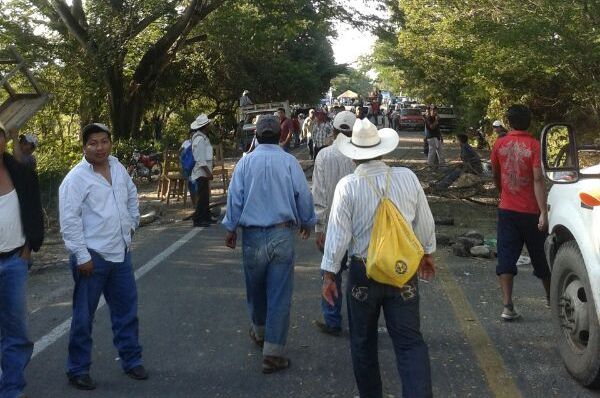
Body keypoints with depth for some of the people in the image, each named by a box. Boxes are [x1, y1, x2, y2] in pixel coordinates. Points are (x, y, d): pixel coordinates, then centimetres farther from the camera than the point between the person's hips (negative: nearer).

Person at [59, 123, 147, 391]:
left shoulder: (118, 168, 6)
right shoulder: (76, 178, -13)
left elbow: (131, 195, 25)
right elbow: (69, 220, -16)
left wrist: (131, 223, 19)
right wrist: (82, 256, -18)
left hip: (121, 253, 7)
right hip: (92, 257, -6)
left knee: (126, 309, 15)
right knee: (84, 316, 3)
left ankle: (131, 360, 30)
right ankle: (78, 370, 18)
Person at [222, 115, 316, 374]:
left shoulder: (245, 162, -1)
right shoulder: (289, 162, -3)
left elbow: (234, 197, -1)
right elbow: (304, 196, 2)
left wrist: (230, 228, 10)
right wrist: (307, 222, 19)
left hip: (253, 234, 2)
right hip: (282, 234, -1)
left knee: (255, 288, 20)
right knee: (279, 294, 2)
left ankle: (260, 332, 42)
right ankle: (273, 352, 1)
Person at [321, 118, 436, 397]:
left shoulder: (347, 186, -12)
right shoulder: (407, 177, -5)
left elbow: (338, 233, -11)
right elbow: (425, 223, 4)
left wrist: (329, 274, -1)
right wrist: (427, 253, 21)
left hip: (363, 272, -1)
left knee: (363, 342, 16)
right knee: (410, 342, 4)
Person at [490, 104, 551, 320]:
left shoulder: (499, 145, -1)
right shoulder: (533, 145, -10)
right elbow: (538, 179, -17)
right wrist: (543, 212, -18)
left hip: (507, 210, 1)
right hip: (530, 211, -1)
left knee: (506, 257, 1)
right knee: (539, 256, 14)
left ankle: (507, 306, -6)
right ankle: (552, 298, 31)